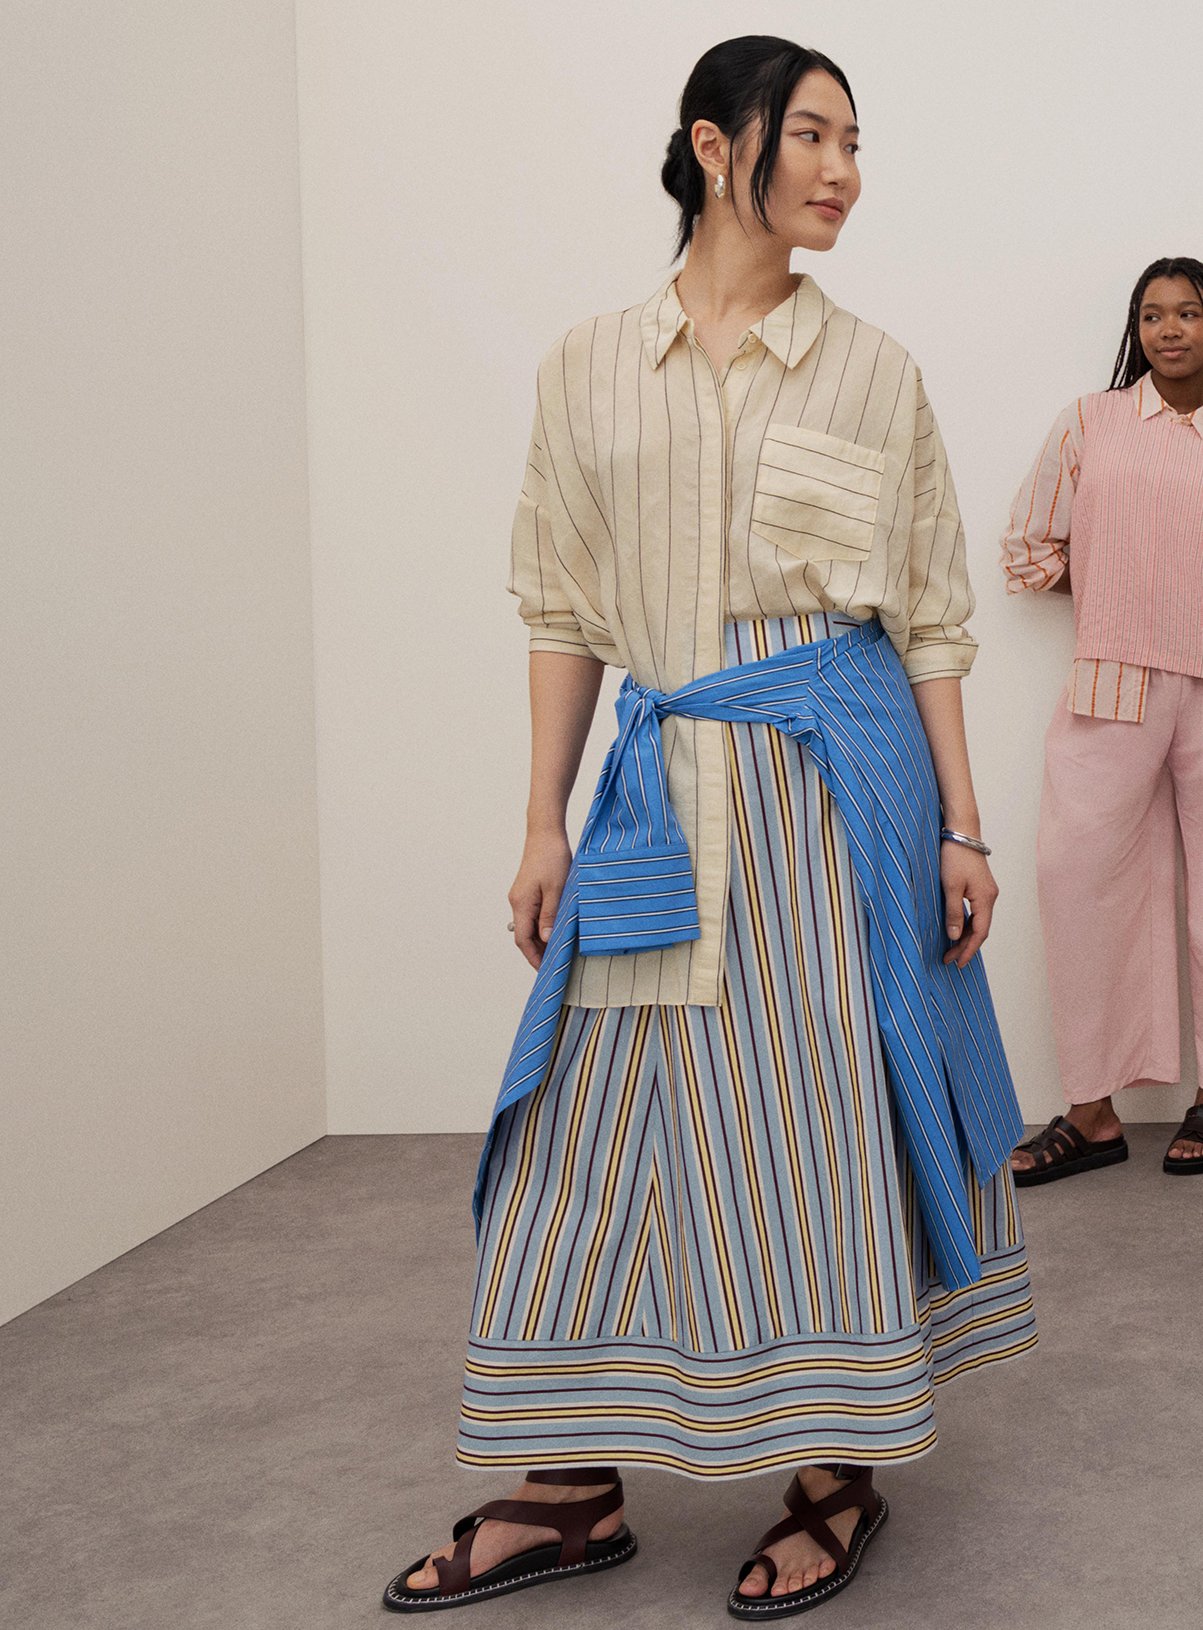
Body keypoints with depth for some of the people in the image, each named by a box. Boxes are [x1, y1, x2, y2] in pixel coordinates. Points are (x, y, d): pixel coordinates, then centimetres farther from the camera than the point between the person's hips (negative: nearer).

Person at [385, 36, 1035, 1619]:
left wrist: (962, 825, 0)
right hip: (664, 780, 2)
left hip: (839, 773, -1)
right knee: (607, 1110, 4)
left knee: (826, 1103, 1)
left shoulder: (873, 370, 5)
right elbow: (568, 609, 8)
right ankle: (574, 1491, 16)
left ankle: (838, 1474, 16)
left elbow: (929, 616, 5)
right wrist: (544, 824, 4)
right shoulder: (590, 366, 8)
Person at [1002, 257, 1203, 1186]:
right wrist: (1124, 593, 5)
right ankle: (1094, 1110, 5)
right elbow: (1029, 549, 14)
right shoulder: (1091, 423, 11)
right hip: (1115, 685, 1)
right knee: (1081, 871, -4)